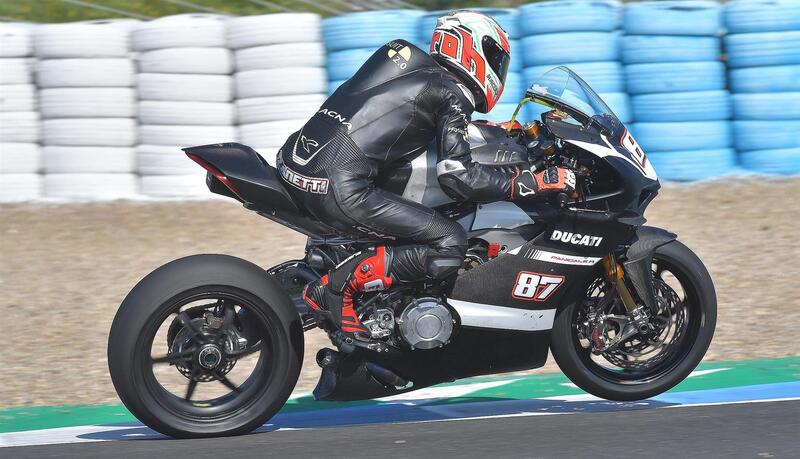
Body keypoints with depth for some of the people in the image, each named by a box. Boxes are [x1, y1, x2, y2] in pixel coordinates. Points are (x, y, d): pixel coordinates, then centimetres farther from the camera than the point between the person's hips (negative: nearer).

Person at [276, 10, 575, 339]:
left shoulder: (411, 63, 22)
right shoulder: (451, 95, -2)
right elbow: (457, 178, -11)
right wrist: (534, 182, -8)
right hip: (339, 189, -9)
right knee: (449, 247, -9)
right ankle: (337, 285, -9)